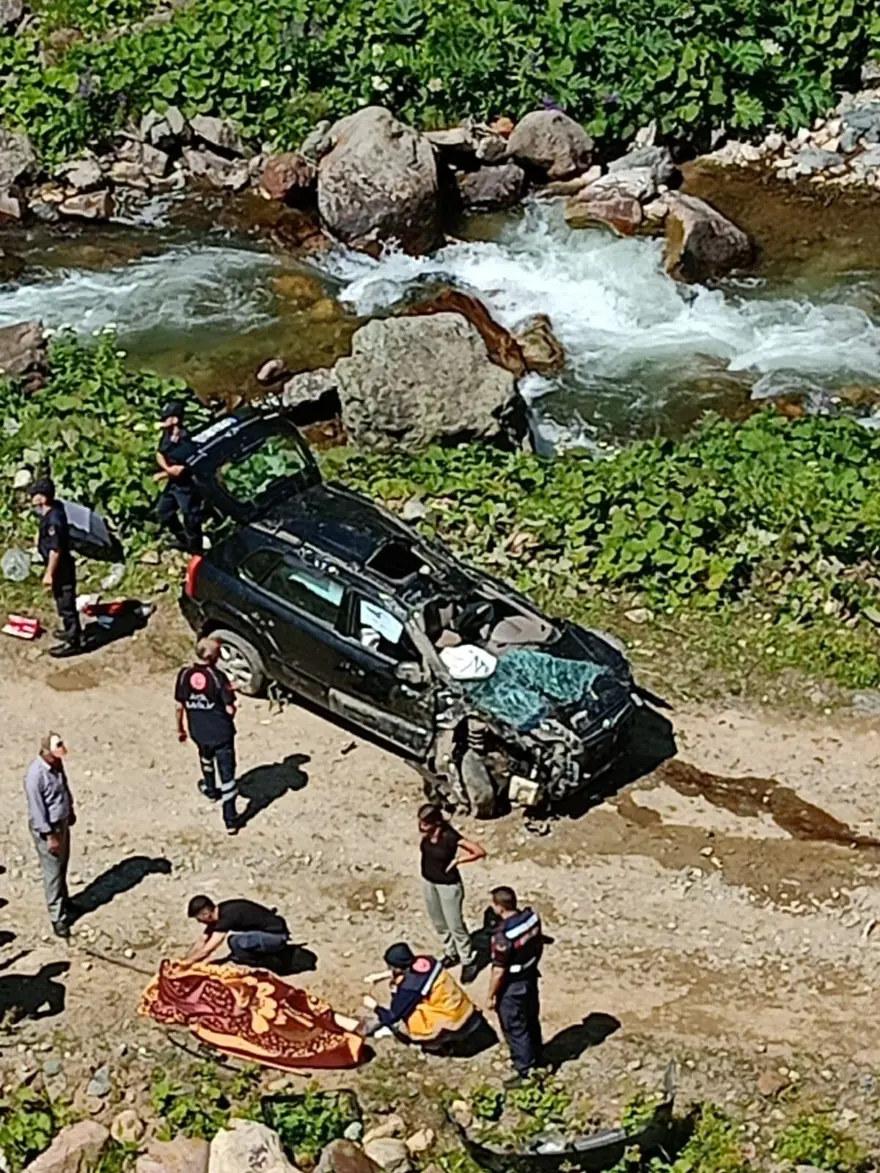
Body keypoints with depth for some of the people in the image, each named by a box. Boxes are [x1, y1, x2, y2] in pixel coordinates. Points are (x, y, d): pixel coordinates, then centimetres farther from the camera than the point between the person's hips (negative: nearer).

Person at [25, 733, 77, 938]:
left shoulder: (57, 764, -5)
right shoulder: (35, 775, -30)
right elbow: (37, 809, -26)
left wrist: (71, 810, 23)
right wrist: (50, 835, -22)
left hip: (62, 821, 8)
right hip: (46, 827, -8)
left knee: (63, 865, 23)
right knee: (53, 872, 1)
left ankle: (62, 900, 44)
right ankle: (57, 917, 10)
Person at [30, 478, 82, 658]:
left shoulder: (53, 520, -30)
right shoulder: (55, 508, -1)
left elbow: (55, 550, -27)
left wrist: (49, 574, -21)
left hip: (61, 569, -10)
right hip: (61, 567, 10)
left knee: (65, 604, 1)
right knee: (64, 602, 25)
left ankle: (73, 642, 10)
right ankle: (71, 631, 41)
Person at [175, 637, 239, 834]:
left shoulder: (184, 675, -10)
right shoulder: (218, 677, -19)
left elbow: (179, 706, -2)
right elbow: (230, 709, -17)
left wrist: (180, 728, 13)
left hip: (198, 731, 4)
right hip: (221, 732, -4)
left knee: (206, 757, 35)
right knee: (227, 773, 3)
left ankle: (210, 789, 58)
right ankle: (230, 820, 2)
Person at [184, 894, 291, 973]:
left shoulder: (228, 915, -24)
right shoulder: (217, 912, 3)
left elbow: (207, 950, -22)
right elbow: (202, 942, 14)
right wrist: (184, 961, 9)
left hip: (276, 935, -10)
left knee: (234, 941, -26)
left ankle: (269, 962, -8)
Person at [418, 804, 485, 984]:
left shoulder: (450, 837, -31)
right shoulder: (426, 832, -13)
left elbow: (480, 852, -26)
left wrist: (457, 860, -21)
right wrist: (425, 835, -6)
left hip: (448, 884, -6)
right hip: (428, 880, 7)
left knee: (455, 924, 5)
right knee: (438, 922, 21)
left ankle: (468, 961, 23)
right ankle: (451, 954, 42)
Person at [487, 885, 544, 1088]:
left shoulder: (503, 935, -33)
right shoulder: (532, 916, -12)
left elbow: (499, 971, -25)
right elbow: (539, 945, 4)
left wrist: (491, 995, -11)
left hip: (512, 987, -8)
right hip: (531, 978, 8)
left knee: (516, 1029, 10)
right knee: (531, 1020, 27)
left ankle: (526, 1072, 23)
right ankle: (534, 1059, 47)